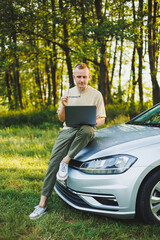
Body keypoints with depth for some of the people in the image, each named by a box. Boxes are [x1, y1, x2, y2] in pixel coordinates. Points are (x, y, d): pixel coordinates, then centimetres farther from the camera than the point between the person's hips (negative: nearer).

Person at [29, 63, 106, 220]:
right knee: (54, 161, -18)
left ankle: (66, 161, -24)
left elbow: (102, 119, 11)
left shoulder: (96, 95, 11)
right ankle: (42, 204, -17)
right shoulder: (68, 93, 19)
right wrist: (64, 107, -3)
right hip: (68, 129, 2)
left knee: (87, 130, -42)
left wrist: (93, 122, -13)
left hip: (86, 130, -2)